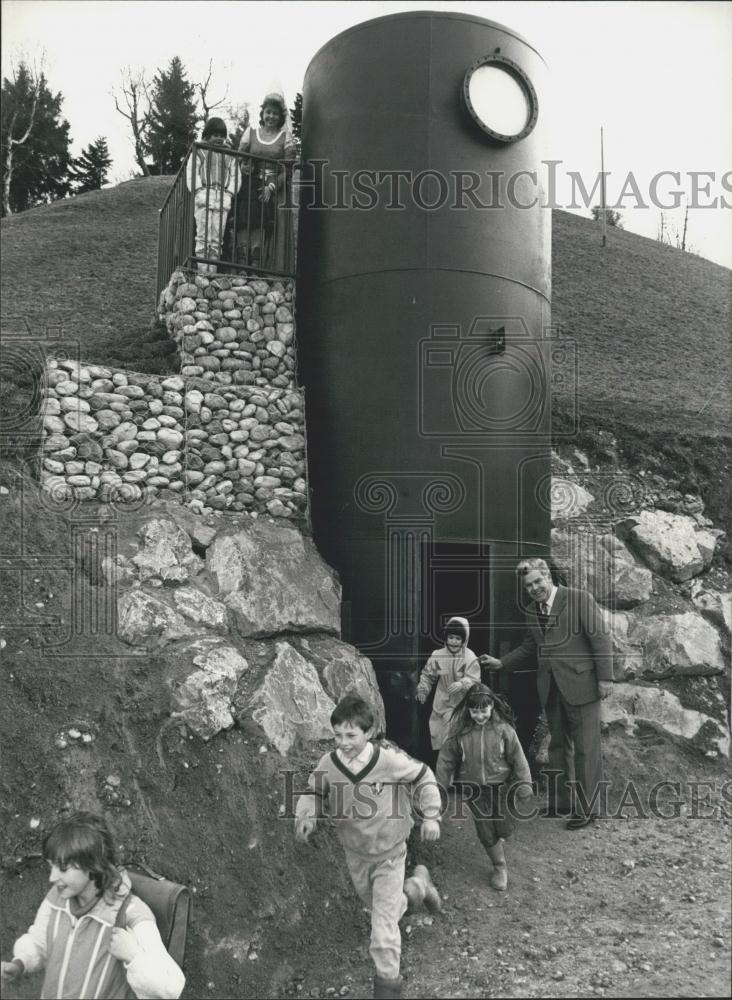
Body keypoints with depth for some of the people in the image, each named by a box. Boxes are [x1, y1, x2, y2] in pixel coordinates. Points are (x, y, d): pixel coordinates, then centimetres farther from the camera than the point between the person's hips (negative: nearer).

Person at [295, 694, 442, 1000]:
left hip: (389, 853, -4)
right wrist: (306, 816, -20)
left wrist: (431, 816, -17)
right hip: (355, 854, 5)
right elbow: (313, 793, -1)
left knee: (384, 920, -5)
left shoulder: (390, 759, -28)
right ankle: (418, 884, 56)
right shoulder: (328, 764, -19)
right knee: (377, 906, 28)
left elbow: (424, 779, -11)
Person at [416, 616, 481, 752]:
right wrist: (422, 690, 2)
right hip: (441, 705, 4)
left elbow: (474, 680, -20)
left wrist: (462, 684, -37)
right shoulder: (437, 656, -2)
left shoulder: (470, 658, -13)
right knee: (436, 737, 11)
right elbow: (428, 675, 11)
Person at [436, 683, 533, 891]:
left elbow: (517, 757, -5)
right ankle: (499, 866, 26)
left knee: (505, 829, 0)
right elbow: (446, 759, -2)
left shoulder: (503, 729, -14)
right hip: (474, 789, 1)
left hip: (501, 785, 0)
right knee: (486, 832, 3)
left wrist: (524, 783, -4)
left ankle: (499, 834, 38)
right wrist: (440, 787, -1)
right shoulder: (459, 731, -11)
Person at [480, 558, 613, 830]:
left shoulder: (580, 600, -9)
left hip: (580, 685, -6)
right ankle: (560, 802, 28)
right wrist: (501, 663, 8)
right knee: (558, 746, 16)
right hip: (551, 689, 7)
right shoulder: (532, 610, 10)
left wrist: (605, 677, -13)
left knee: (586, 748, 1)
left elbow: (600, 639, -10)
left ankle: (586, 808, 13)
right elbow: (529, 647, 19)